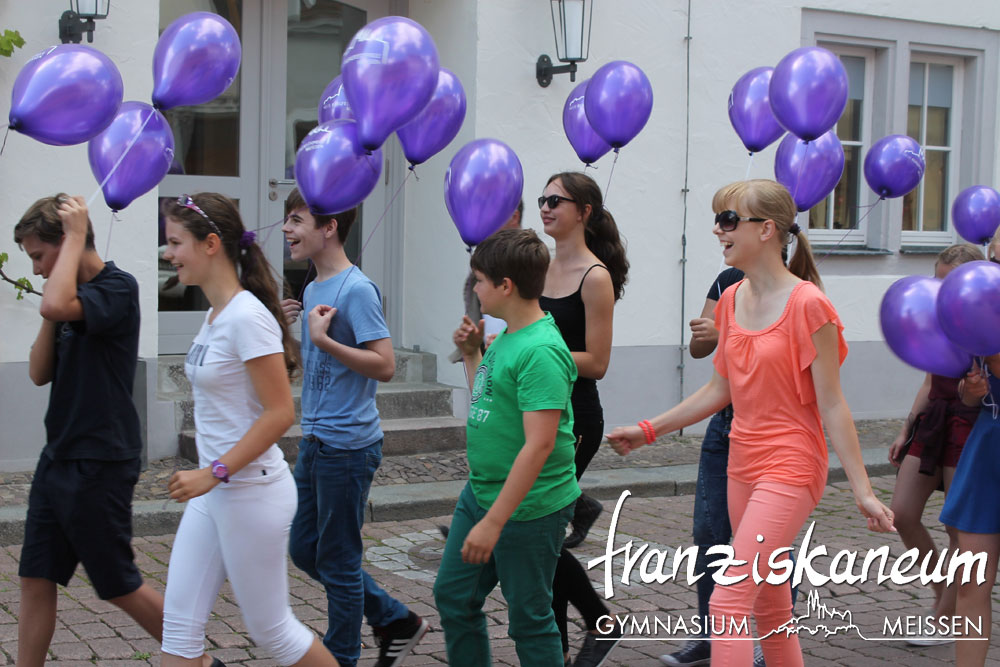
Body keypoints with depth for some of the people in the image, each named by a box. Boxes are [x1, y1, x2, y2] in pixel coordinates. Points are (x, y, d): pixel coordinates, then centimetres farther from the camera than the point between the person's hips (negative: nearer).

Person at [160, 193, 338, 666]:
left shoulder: (247, 317, -19)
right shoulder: (214, 315, 9)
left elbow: (280, 413, -21)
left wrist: (213, 473, -22)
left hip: (251, 493, -9)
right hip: (213, 492, 9)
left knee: (270, 629, 5)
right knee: (179, 626, 7)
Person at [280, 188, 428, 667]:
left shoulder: (356, 290, -16)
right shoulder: (313, 290, 11)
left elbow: (384, 365, -22)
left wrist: (322, 339, -25)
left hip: (348, 445, -10)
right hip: (314, 443, 10)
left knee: (338, 560, 2)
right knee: (305, 550, 16)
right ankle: (396, 621, 28)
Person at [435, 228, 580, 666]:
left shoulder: (541, 351, -23)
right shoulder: (506, 337, 7)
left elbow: (539, 444, -27)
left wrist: (494, 521, -27)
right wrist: (471, 354, 9)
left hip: (528, 509, -9)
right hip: (480, 491, 9)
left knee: (529, 619, 5)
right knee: (453, 597, 18)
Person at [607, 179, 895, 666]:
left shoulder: (807, 305, -15)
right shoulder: (732, 300, 7)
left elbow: (831, 406, -13)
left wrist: (862, 490, -13)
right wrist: (649, 430, 15)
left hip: (790, 470, -8)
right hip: (741, 466, 8)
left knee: (728, 600, -14)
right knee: (770, 610, 16)